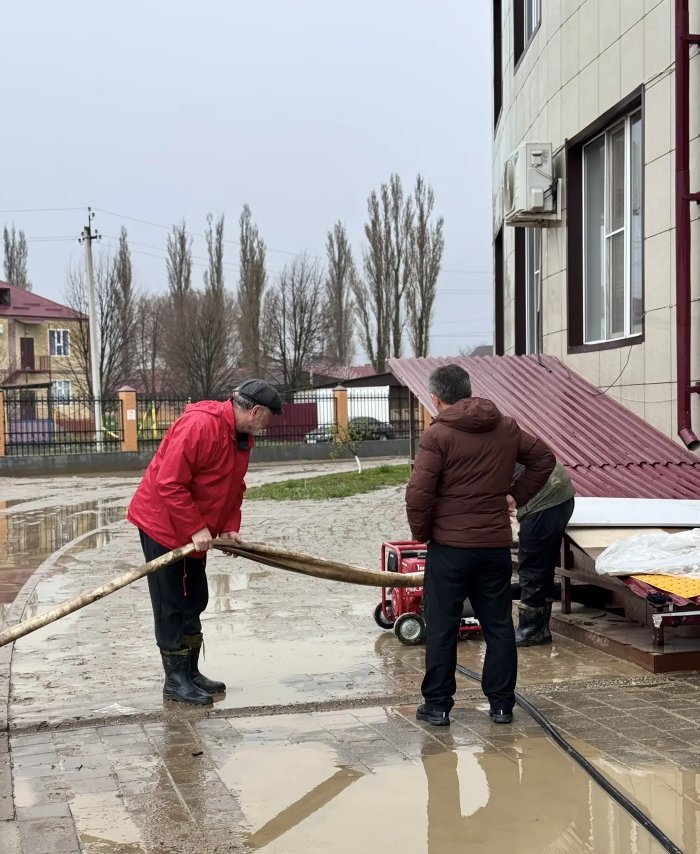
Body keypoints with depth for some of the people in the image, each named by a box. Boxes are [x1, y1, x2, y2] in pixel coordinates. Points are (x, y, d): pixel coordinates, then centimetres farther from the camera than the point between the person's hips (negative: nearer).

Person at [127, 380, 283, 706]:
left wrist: (229, 528, 0)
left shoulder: (242, 436, 5)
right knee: (171, 605, -2)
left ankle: (191, 673, 24)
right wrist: (196, 528, -26)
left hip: (195, 532, 9)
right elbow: (170, 484, -28)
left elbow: (234, 487, 13)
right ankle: (176, 680, 6)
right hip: (162, 523, -9)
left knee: (194, 601, 14)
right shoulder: (200, 425, -26)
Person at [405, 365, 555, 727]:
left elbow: (419, 493, -18)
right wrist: (518, 495, 13)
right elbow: (543, 458, 16)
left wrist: (422, 532, -3)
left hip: (449, 547, -4)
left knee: (441, 628, 6)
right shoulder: (507, 428, 5)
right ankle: (501, 704, 18)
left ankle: (437, 705, 12)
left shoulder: (437, 435, -12)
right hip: (496, 544, 5)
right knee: (499, 626, 12)